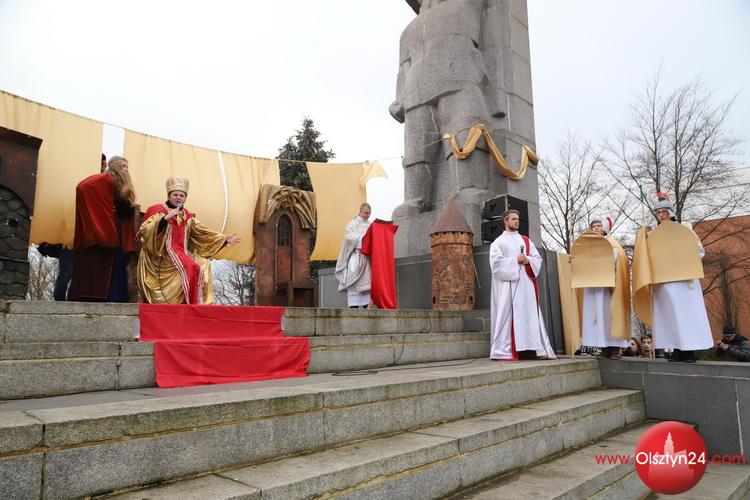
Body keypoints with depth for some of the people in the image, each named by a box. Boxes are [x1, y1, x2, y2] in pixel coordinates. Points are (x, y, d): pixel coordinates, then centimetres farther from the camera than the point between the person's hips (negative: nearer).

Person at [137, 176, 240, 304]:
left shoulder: (188, 216, 15)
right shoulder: (157, 211, -2)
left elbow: (203, 233, 16)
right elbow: (145, 231, -16)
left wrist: (225, 239, 8)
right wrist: (166, 218, -24)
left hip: (182, 254, 7)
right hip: (161, 256, -7)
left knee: (204, 265, -12)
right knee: (190, 268, -26)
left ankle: (199, 304, -9)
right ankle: (190, 304, -16)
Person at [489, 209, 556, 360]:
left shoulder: (526, 240, 20)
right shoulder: (498, 242, 6)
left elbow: (538, 259, 12)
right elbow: (496, 262, -7)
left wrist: (528, 260, -8)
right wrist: (515, 260, -13)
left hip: (526, 283, 5)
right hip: (507, 284, -4)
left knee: (530, 314, 1)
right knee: (508, 315, -8)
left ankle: (536, 349, 1)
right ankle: (505, 351, -8)